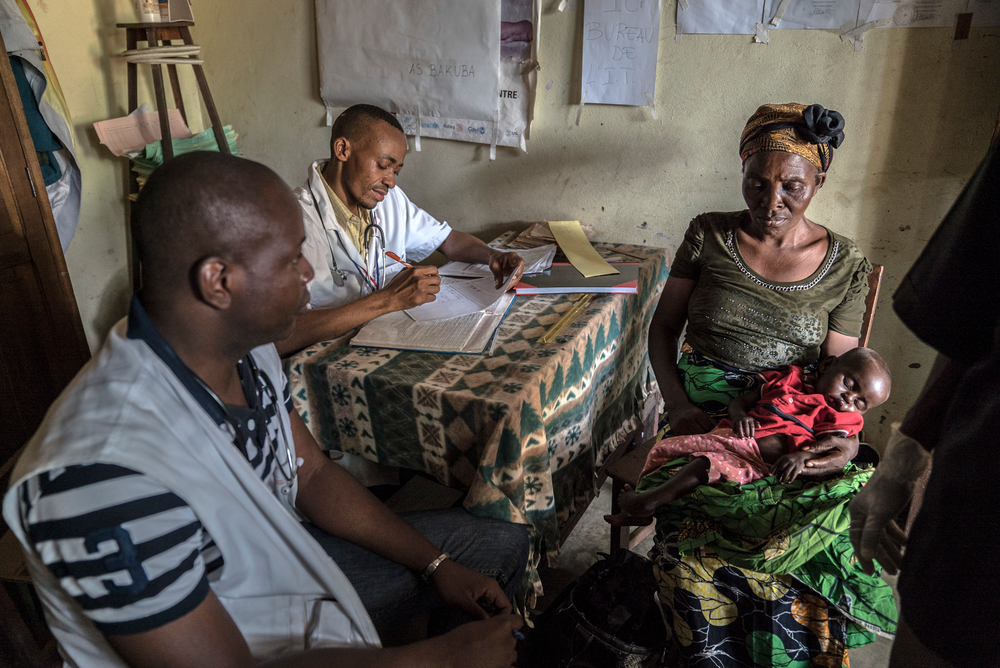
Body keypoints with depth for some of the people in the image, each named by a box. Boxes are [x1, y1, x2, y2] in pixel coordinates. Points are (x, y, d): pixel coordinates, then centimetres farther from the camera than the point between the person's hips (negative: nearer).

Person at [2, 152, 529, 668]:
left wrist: (437, 566, -1)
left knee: (502, 546, 14)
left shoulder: (244, 348, -10)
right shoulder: (106, 476, -35)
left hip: (290, 558, 7)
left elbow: (312, 473, 2)